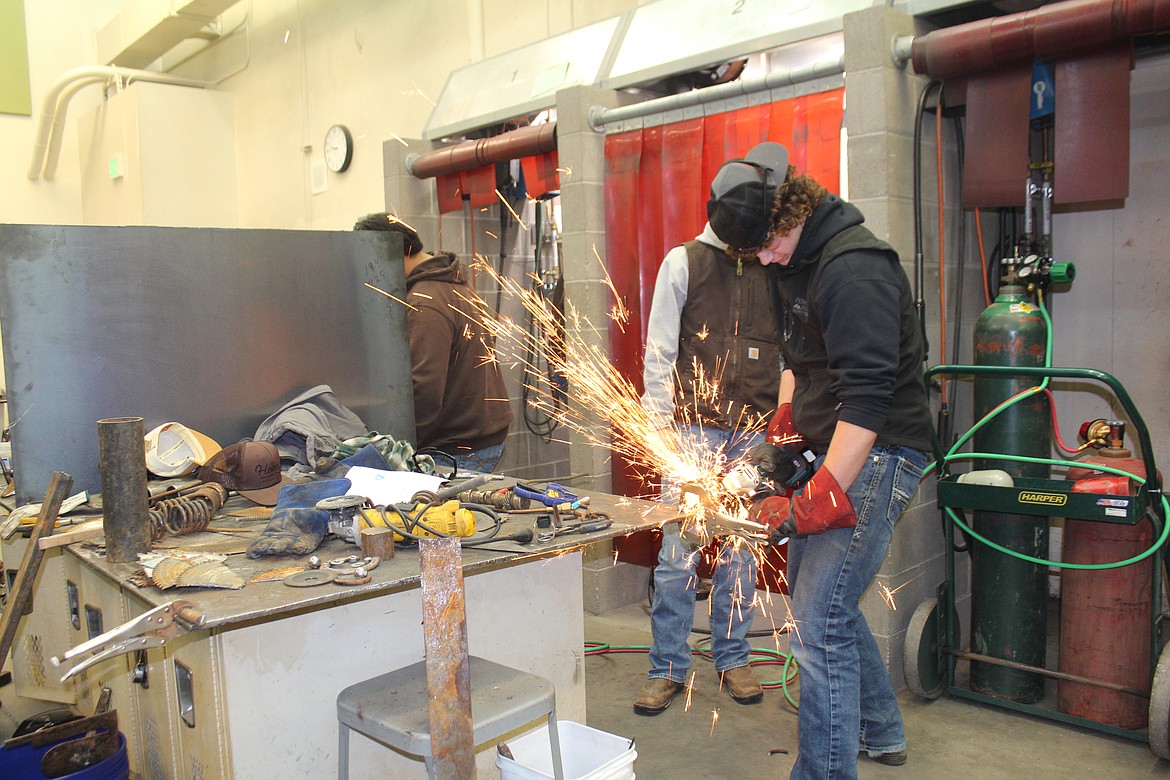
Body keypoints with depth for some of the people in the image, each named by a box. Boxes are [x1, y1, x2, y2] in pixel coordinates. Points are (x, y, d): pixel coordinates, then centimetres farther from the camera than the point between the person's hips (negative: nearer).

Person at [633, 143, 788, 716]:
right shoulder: (683, 262, 2)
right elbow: (659, 352, 0)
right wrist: (661, 427, -6)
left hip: (756, 434, 2)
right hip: (694, 430, -2)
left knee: (741, 550, 9)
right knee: (678, 552, -2)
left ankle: (732, 659, 25)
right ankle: (668, 668, 13)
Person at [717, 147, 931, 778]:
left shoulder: (853, 268, -21)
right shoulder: (791, 260, 11)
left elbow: (866, 393, -28)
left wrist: (821, 498, -30)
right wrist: (786, 417, 11)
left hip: (875, 453, -10)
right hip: (830, 446, 10)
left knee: (820, 622, -13)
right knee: (816, 594, 20)